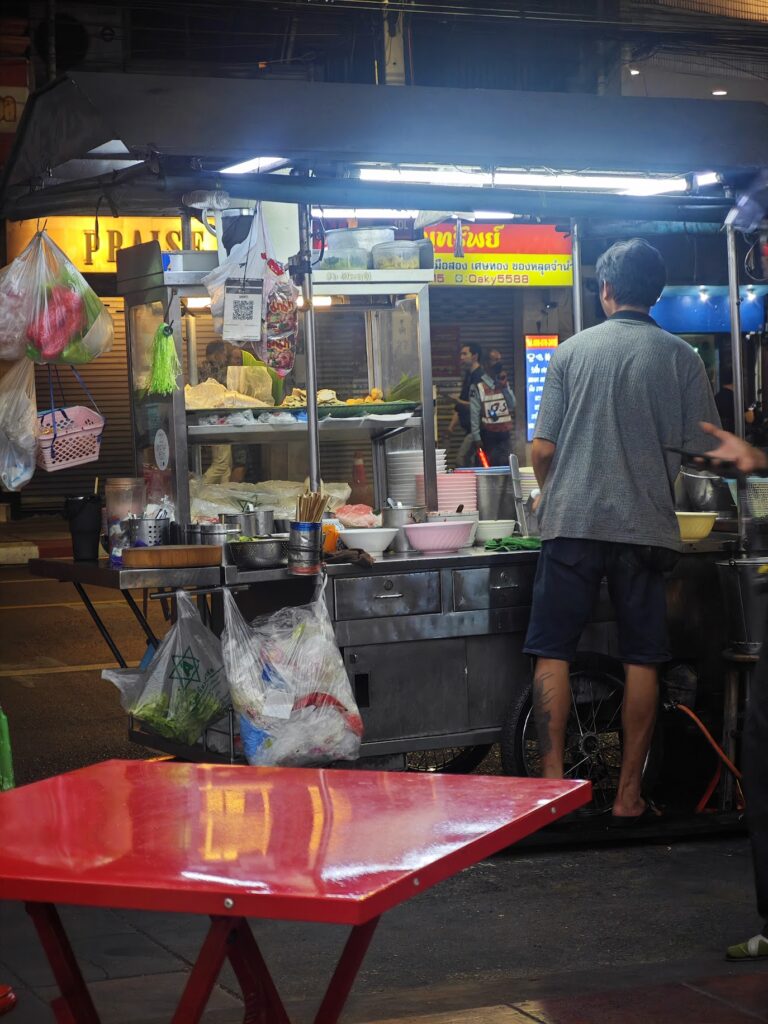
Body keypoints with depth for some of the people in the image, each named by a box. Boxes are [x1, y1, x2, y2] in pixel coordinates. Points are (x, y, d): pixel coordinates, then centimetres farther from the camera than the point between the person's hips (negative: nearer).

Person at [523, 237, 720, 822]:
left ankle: (553, 781, -1)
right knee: (642, 660, 7)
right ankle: (629, 795, 8)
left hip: (573, 520, 0)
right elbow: (704, 449, 2)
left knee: (553, 652, 5)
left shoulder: (574, 350, 3)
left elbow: (543, 450, 1)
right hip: (647, 526, 0)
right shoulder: (680, 357, 1)